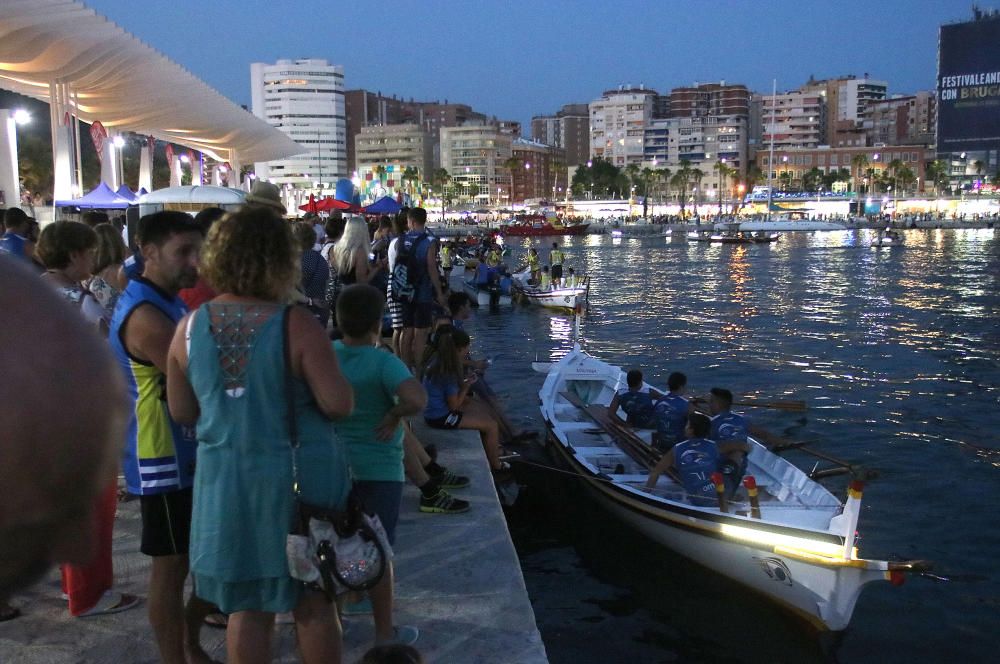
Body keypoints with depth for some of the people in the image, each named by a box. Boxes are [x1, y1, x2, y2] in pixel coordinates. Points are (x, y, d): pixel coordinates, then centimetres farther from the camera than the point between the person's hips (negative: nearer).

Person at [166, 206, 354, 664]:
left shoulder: (190, 327, -4)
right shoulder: (296, 325, -17)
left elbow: (181, 412, 4)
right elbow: (339, 404, -18)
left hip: (225, 482, 3)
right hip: (299, 479, -3)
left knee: (246, 608, 16)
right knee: (313, 604, 14)